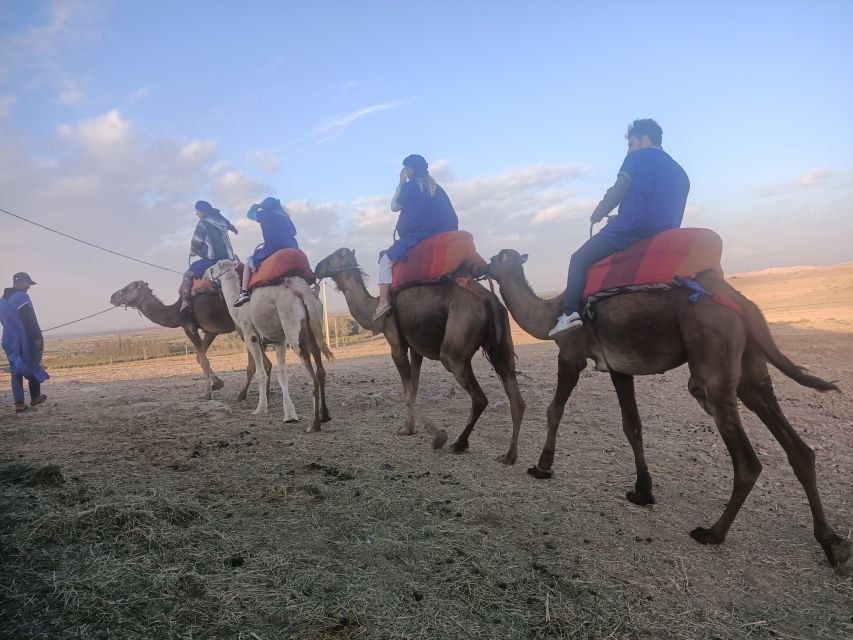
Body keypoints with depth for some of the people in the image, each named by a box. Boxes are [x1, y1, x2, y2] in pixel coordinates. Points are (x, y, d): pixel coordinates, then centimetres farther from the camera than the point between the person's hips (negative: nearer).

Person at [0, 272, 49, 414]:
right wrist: (38, 337, -23)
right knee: (33, 367, 9)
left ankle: (19, 404, 5)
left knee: (16, 371, 7)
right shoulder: (21, 297, -13)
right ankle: (35, 397, 18)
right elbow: (30, 320, -21)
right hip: (25, 341, -7)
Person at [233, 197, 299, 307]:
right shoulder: (285, 217, 19)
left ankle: (244, 293, 1)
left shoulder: (264, 214, 9)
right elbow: (293, 232, 27)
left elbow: (249, 214, 26)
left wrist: (256, 206, 43)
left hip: (271, 251, -5)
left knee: (249, 262, 15)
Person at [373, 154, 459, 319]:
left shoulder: (411, 186, -5)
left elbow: (394, 206, 5)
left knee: (386, 260, 1)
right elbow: (451, 217, 14)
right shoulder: (435, 187, 15)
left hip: (416, 236, -7)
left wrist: (401, 183, 9)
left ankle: (383, 301, -12)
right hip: (437, 236, 7)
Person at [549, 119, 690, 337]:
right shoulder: (679, 172, 24)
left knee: (580, 259, -1)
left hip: (631, 229, -8)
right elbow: (669, 212, 23)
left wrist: (596, 215, 13)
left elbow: (617, 192, -1)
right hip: (663, 238, 8)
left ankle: (570, 313, -17)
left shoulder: (639, 157, 4)